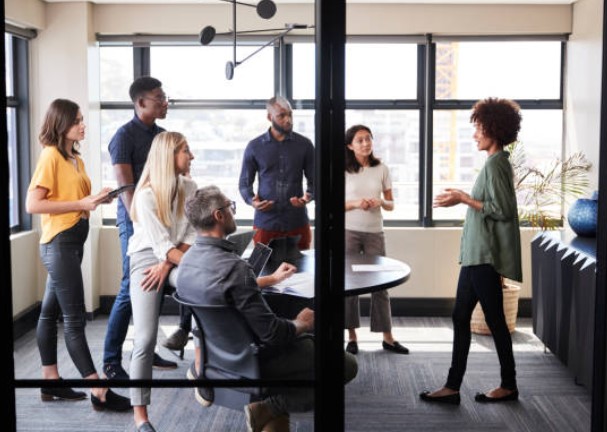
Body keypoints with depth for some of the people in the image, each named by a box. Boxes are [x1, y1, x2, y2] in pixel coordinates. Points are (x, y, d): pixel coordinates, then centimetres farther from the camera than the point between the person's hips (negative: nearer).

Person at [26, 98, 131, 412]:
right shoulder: (50, 156, -12)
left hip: (73, 241, 9)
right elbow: (33, 205, -18)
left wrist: (95, 199, 4)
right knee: (74, 319, -7)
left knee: (51, 312, 14)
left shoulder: (75, 159, 14)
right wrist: (81, 204, -20)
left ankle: (51, 382, 21)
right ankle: (99, 392, -5)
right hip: (59, 243, -9)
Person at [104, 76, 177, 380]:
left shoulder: (162, 135, 12)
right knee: (131, 289, -7)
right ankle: (111, 362, 3)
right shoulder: (125, 136, -8)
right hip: (135, 219, -7)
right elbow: (125, 187, -14)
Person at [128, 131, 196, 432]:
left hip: (178, 259, 4)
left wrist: (167, 265, -12)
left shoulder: (189, 188, 3)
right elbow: (161, 245, -17)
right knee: (145, 339, -14)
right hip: (146, 259, -4)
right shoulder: (146, 195, -13)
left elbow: (192, 235, 2)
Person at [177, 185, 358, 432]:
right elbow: (271, 333, -27)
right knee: (348, 364, -2)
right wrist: (301, 324, -7)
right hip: (250, 360, -9)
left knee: (309, 337, 27)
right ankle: (269, 408, -4)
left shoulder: (190, 257, -3)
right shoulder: (232, 267, -32)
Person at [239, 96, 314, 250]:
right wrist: (252, 200, -13)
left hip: (297, 223, 0)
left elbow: (313, 181, 7)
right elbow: (245, 184, 8)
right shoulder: (254, 147, 3)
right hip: (265, 224, 0)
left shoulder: (304, 145, 3)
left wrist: (308, 196, -15)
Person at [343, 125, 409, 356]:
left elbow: (391, 205, 8)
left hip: (375, 232, 2)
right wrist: (355, 204, -17)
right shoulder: (344, 171, -2)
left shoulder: (382, 169, 4)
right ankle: (352, 337, 13)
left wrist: (380, 202, -13)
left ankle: (387, 337, 12)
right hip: (349, 231, -1)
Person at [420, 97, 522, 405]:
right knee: (460, 317, 9)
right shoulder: (496, 162, 15)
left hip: (485, 256, -10)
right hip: (477, 254, 10)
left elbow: (502, 210, -20)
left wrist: (464, 199, -15)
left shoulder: (495, 164, -14)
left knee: (494, 319, 2)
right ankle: (452, 387, 14)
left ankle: (509, 386, 17)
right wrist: (463, 198, 13)